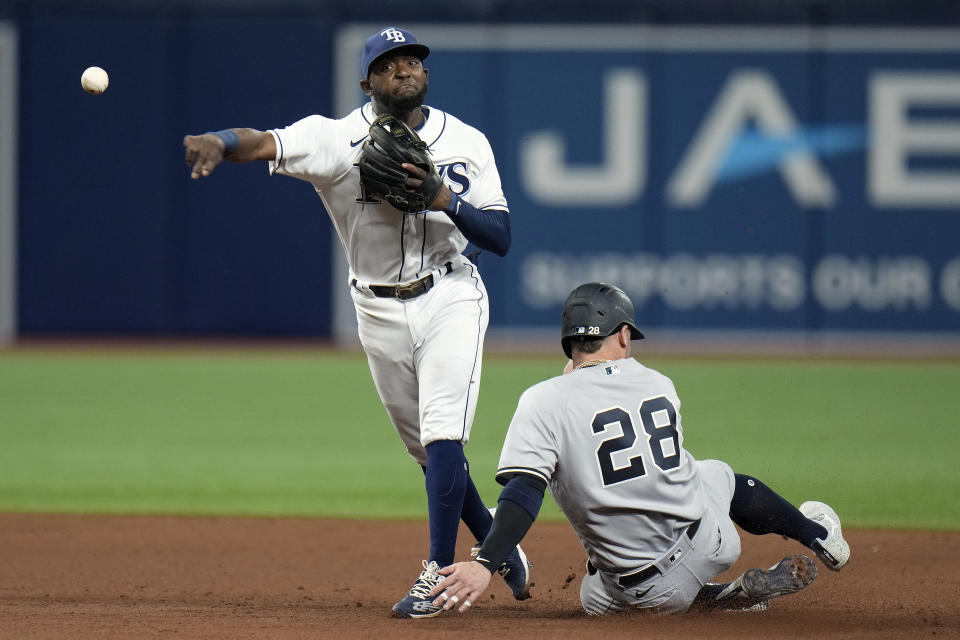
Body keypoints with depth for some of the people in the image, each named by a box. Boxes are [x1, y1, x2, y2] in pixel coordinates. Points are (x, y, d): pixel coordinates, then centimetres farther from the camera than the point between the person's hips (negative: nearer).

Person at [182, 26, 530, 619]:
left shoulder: (465, 142, -4)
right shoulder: (337, 138, -10)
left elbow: (501, 237, -7)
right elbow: (264, 142, -29)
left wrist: (446, 200, -23)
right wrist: (218, 141, -51)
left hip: (450, 298, -1)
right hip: (380, 312, 2)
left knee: (442, 435, -17)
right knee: (431, 453, 12)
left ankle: (439, 572, -11)